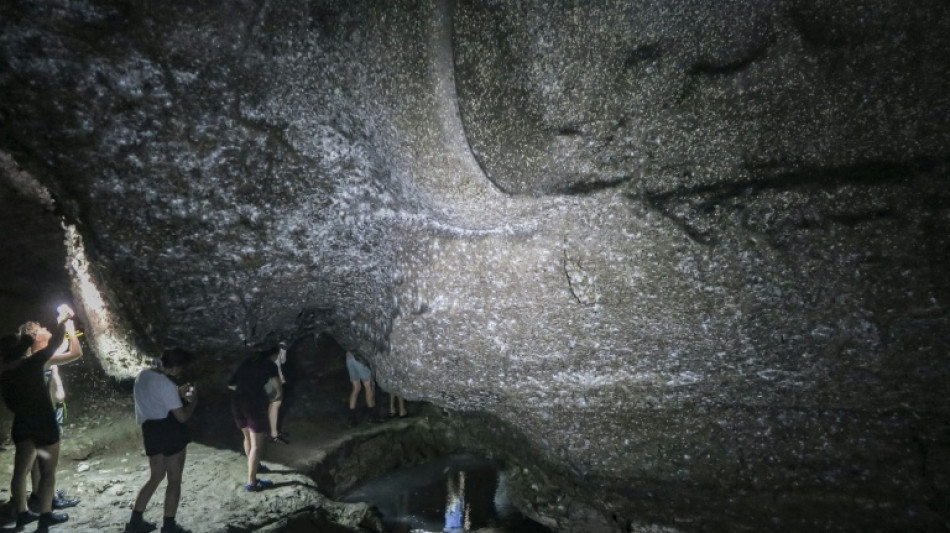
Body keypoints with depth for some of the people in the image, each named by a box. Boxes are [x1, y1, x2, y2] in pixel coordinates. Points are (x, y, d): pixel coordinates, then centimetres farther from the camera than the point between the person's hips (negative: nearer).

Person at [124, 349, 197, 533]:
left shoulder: (143, 375, 4)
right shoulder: (167, 384, -22)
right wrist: (193, 400, -2)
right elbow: (182, 416, -19)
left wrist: (178, 393, 18)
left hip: (150, 430, 8)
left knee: (156, 476, 22)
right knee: (174, 479, 6)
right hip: (169, 431, -8)